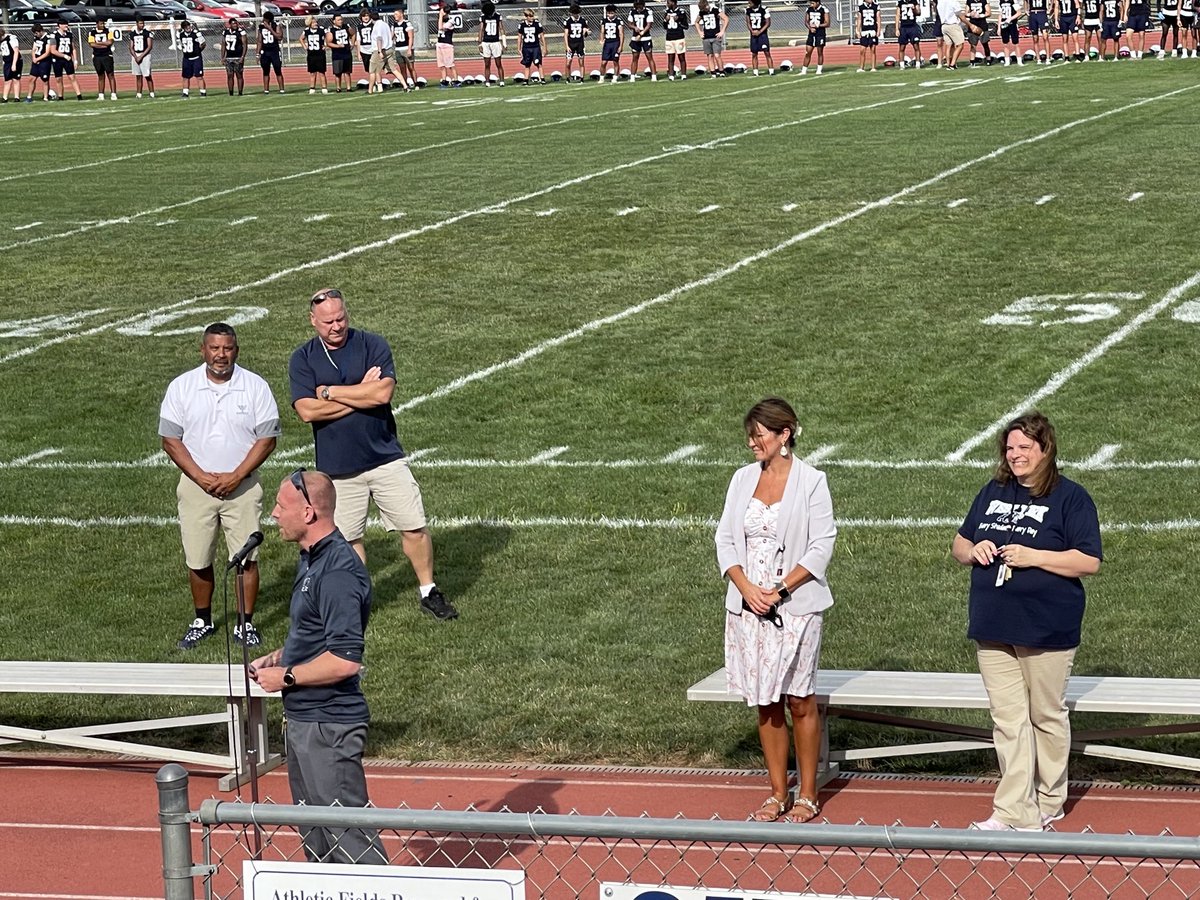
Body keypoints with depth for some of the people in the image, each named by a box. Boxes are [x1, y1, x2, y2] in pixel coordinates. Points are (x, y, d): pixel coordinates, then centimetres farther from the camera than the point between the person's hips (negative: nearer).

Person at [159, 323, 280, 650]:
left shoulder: (255, 387, -3)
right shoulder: (181, 387, -1)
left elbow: (267, 439, -3)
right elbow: (170, 439, 0)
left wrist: (235, 477, -13)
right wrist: (201, 477, -11)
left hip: (243, 485, -1)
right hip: (196, 485, 1)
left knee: (246, 558, -1)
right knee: (197, 559, 6)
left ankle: (246, 623, 11)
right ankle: (202, 620, 22)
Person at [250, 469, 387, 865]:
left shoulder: (337, 572, -23)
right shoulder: (311, 559, 10)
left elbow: (345, 659, -28)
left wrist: (287, 677, -17)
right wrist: (277, 657, 9)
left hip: (328, 726, -11)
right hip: (304, 719, 11)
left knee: (347, 834, -7)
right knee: (315, 834, 19)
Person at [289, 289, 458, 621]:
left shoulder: (372, 345, -3)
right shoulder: (302, 359, 0)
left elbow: (383, 393, -18)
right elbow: (307, 411, -14)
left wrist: (329, 391, -11)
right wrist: (361, 394, -13)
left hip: (385, 457, 0)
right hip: (337, 466, 0)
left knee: (414, 528, 2)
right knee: (347, 539, 8)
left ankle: (429, 592, 19)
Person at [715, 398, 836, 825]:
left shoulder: (810, 482, -5)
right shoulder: (743, 479, 8)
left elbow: (821, 547, -8)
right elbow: (725, 539, 8)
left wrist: (780, 590, -15)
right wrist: (746, 588, -8)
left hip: (797, 607, -4)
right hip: (748, 608, 4)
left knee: (800, 702, 0)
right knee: (765, 703, 8)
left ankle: (807, 796, 10)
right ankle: (777, 794, 17)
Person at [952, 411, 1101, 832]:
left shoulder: (1070, 497, -6)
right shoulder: (993, 493, 12)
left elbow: (1089, 561, -12)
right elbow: (959, 545, 19)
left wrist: (1032, 557, -19)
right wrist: (973, 550, -5)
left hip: (1046, 627, -5)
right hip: (993, 625, 5)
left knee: (1046, 716, 10)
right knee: (1007, 719, 1)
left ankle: (1048, 801, 25)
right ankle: (1016, 812, 1)